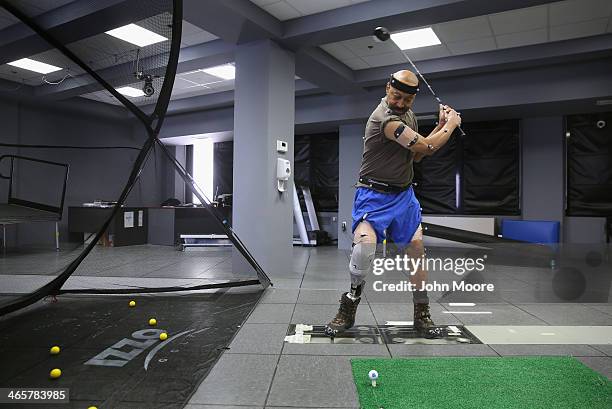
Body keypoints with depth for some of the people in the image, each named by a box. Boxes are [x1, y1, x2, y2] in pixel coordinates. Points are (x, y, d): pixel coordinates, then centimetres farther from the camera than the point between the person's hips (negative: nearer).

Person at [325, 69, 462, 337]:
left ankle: (422, 315, 19)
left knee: (417, 250, 4)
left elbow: (416, 155, 16)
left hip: (404, 194, 8)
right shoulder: (385, 118, -20)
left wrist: (441, 125, 7)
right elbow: (427, 147, -21)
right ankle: (348, 311, -6)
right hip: (374, 196, -8)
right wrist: (451, 123, -3)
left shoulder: (408, 114, 10)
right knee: (364, 245, -27)